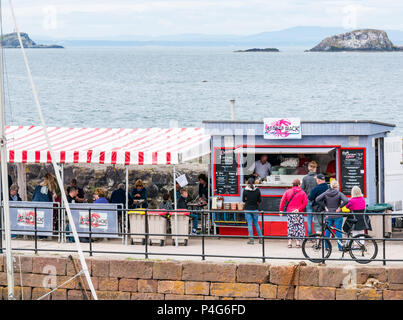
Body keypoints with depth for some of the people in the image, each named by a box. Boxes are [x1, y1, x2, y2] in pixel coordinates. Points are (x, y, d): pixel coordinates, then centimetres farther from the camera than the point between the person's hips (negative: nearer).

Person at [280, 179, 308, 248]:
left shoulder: (288, 192, 5)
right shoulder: (302, 193, 0)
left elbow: (282, 201, 1)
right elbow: (305, 202, -9)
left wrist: (281, 210, 5)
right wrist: (299, 209, -7)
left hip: (289, 212, 2)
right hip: (299, 213, -2)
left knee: (290, 227, 8)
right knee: (299, 227, 4)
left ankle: (290, 242, 4)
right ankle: (298, 242, 0)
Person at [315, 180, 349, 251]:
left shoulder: (326, 193, -1)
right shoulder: (339, 194, -11)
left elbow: (317, 199, -7)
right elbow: (346, 201, -24)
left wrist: (325, 206, -2)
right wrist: (340, 207, -11)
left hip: (328, 215, 3)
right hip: (337, 216, -3)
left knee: (327, 231, 12)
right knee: (338, 231, 4)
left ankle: (326, 246, 15)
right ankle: (340, 247, 7)